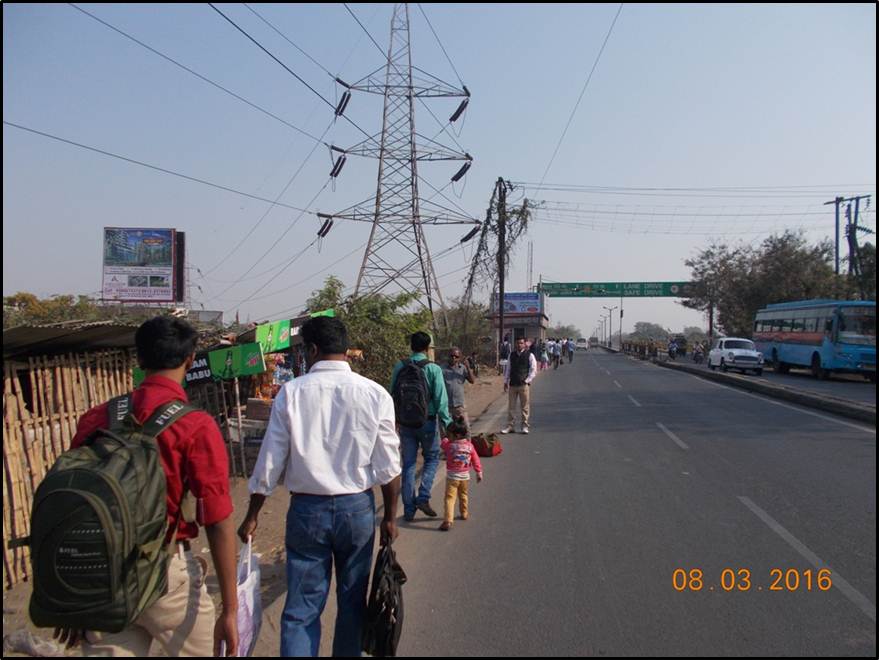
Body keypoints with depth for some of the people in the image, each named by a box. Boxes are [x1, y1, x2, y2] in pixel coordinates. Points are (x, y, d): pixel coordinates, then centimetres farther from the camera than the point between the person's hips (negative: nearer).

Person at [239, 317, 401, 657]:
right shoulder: (374, 394, -6)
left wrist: (253, 514, 7)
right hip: (357, 508, 1)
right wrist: (390, 516, 8)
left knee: (301, 607, 8)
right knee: (352, 600, 18)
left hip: (307, 510, -1)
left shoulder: (291, 393, -8)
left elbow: (270, 462, -5)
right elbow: (389, 466, -4)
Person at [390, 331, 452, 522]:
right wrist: (447, 422, -4)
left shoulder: (399, 367, -2)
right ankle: (423, 497, 2)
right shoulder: (433, 369, -11)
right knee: (432, 458, 18)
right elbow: (441, 399, -12)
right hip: (427, 421, -2)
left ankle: (409, 509, 15)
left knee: (408, 464, 10)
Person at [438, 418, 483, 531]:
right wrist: (479, 472, 11)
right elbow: (475, 460, 2)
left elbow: (444, 442, 7)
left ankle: (447, 521, -18)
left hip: (452, 477, -4)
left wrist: (446, 438, 25)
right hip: (465, 477, 4)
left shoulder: (449, 445, -15)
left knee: (449, 498, -7)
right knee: (463, 496, 26)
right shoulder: (469, 445, -3)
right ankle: (464, 514, 43)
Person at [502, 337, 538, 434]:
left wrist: (527, 381, -9)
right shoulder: (512, 356, 11)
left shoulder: (529, 356, -1)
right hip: (512, 384, 3)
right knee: (510, 407, 4)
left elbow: (533, 370, -1)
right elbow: (508, 369, 15)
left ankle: (524, 426, 10)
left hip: (524, 385, -3)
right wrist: (506, 382, 8)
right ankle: (509, 426, 10)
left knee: (525, 407, 2)